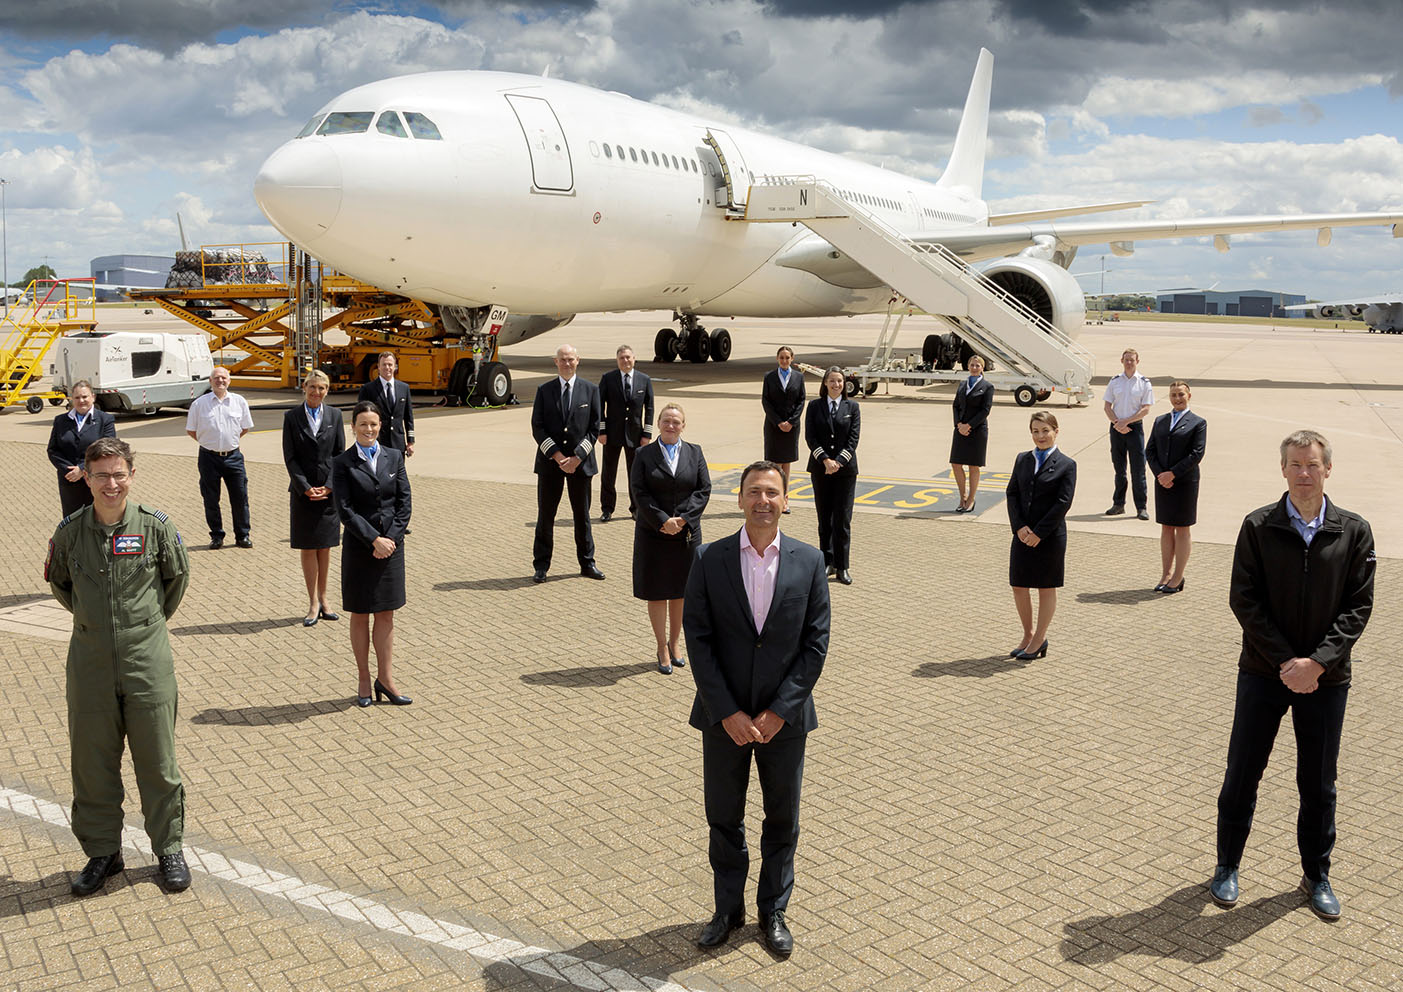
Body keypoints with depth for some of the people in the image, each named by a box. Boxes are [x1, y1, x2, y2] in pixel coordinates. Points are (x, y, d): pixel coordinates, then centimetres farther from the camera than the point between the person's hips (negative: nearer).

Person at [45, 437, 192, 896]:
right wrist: (91, 618, 13)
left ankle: (169, 849, 22)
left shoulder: (156, 526, -7)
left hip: (148, 661, -1)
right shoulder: (69, 532, -3)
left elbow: (178, 576, 10)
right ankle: (102, 852, 28)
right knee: (92, 763, 10)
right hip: (90, 663, 2)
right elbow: (57, 582, 16)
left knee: (158, 762, 6)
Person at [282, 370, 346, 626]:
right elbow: (290, 458, -2)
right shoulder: (292, 417, 0)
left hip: (329, 490, 2)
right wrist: (305, 488, -11)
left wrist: (328, 486, -7)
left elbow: (340, 454, 3)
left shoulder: (334, 415, 5)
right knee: (308, 548, 2)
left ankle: (322, 598, 18)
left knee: (325, 547, 8)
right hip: (303, 491, -1)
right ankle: (313, 603, 8)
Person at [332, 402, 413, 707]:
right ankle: (364, 680, 18)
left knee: (386, 614, 8)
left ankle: (385, 679, 17)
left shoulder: (394, 458, 6)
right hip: (358, 546, -2)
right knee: (360, 615, 7)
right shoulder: (342, 463, -4)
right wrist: (373, 540, -16)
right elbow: (345, 509, -10)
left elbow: (404, 501, 3)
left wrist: (392, 538, -8)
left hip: (392, 545, 3)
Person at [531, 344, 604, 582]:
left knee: (582, 514, 9)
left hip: (580, 462, 0)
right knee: (545, 515, 3)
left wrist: (577, 457, -11)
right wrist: (557, 456, -12)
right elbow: (537, 428, -2)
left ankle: (587, 563, 19)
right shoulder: (544, 391, 4)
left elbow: (594, 428, 0)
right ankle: (541, 565, 12)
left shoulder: (590, 390, 4)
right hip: (550, 462, 0)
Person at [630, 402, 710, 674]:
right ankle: (662, 649, 14)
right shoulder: (645, 455, 0)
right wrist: (662, 520, -17)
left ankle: (674, 644, 25)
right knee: (656, 593, 3)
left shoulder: (695, 453, 6)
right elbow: (639, 492, -7)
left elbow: (704, 490, 0)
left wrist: (684, 519, -12)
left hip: (686, 534, 2)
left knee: (681, 591, 10)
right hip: (653, 534, -2)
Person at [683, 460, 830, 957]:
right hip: (724, 718, 0)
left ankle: (774, 911, 33)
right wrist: (727, 713, -13)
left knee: (782, 819, 14)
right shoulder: (711, 559, -6)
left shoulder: (809, 561, -4)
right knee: (723, 818, 13)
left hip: (784, 718, 0)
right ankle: (728, 908, 34)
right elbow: (698, 640, -8)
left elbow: (816, 643, -5)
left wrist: (779, 711, -12)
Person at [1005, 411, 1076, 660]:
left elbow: (1063, 502, -11)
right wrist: (1019, 526, -10)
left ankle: (1038, 640, 19)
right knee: (1019, 586, 8)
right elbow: (1012, 493, 4)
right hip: (1023, 534, 4)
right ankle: (1028, 635, 26)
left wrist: (1039, 533, -15)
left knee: (1046, 588, 7)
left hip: (1050, 536, -4)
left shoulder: (1066, 465, -5)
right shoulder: (1022, 459, 9)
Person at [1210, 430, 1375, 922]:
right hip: (1263, 673, -1)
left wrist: (1317, 662, -15)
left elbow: (1359, 606, -5)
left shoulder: (1354, 531, -2)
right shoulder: (1259, 526, -5)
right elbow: (1244, 600, -7)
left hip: (1326, 678, 1)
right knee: (1241, 775, 7)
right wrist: (1286, 661, -14)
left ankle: (1317, 876, 31)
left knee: (1318, 784, 13)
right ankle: (1227, 867, 25)